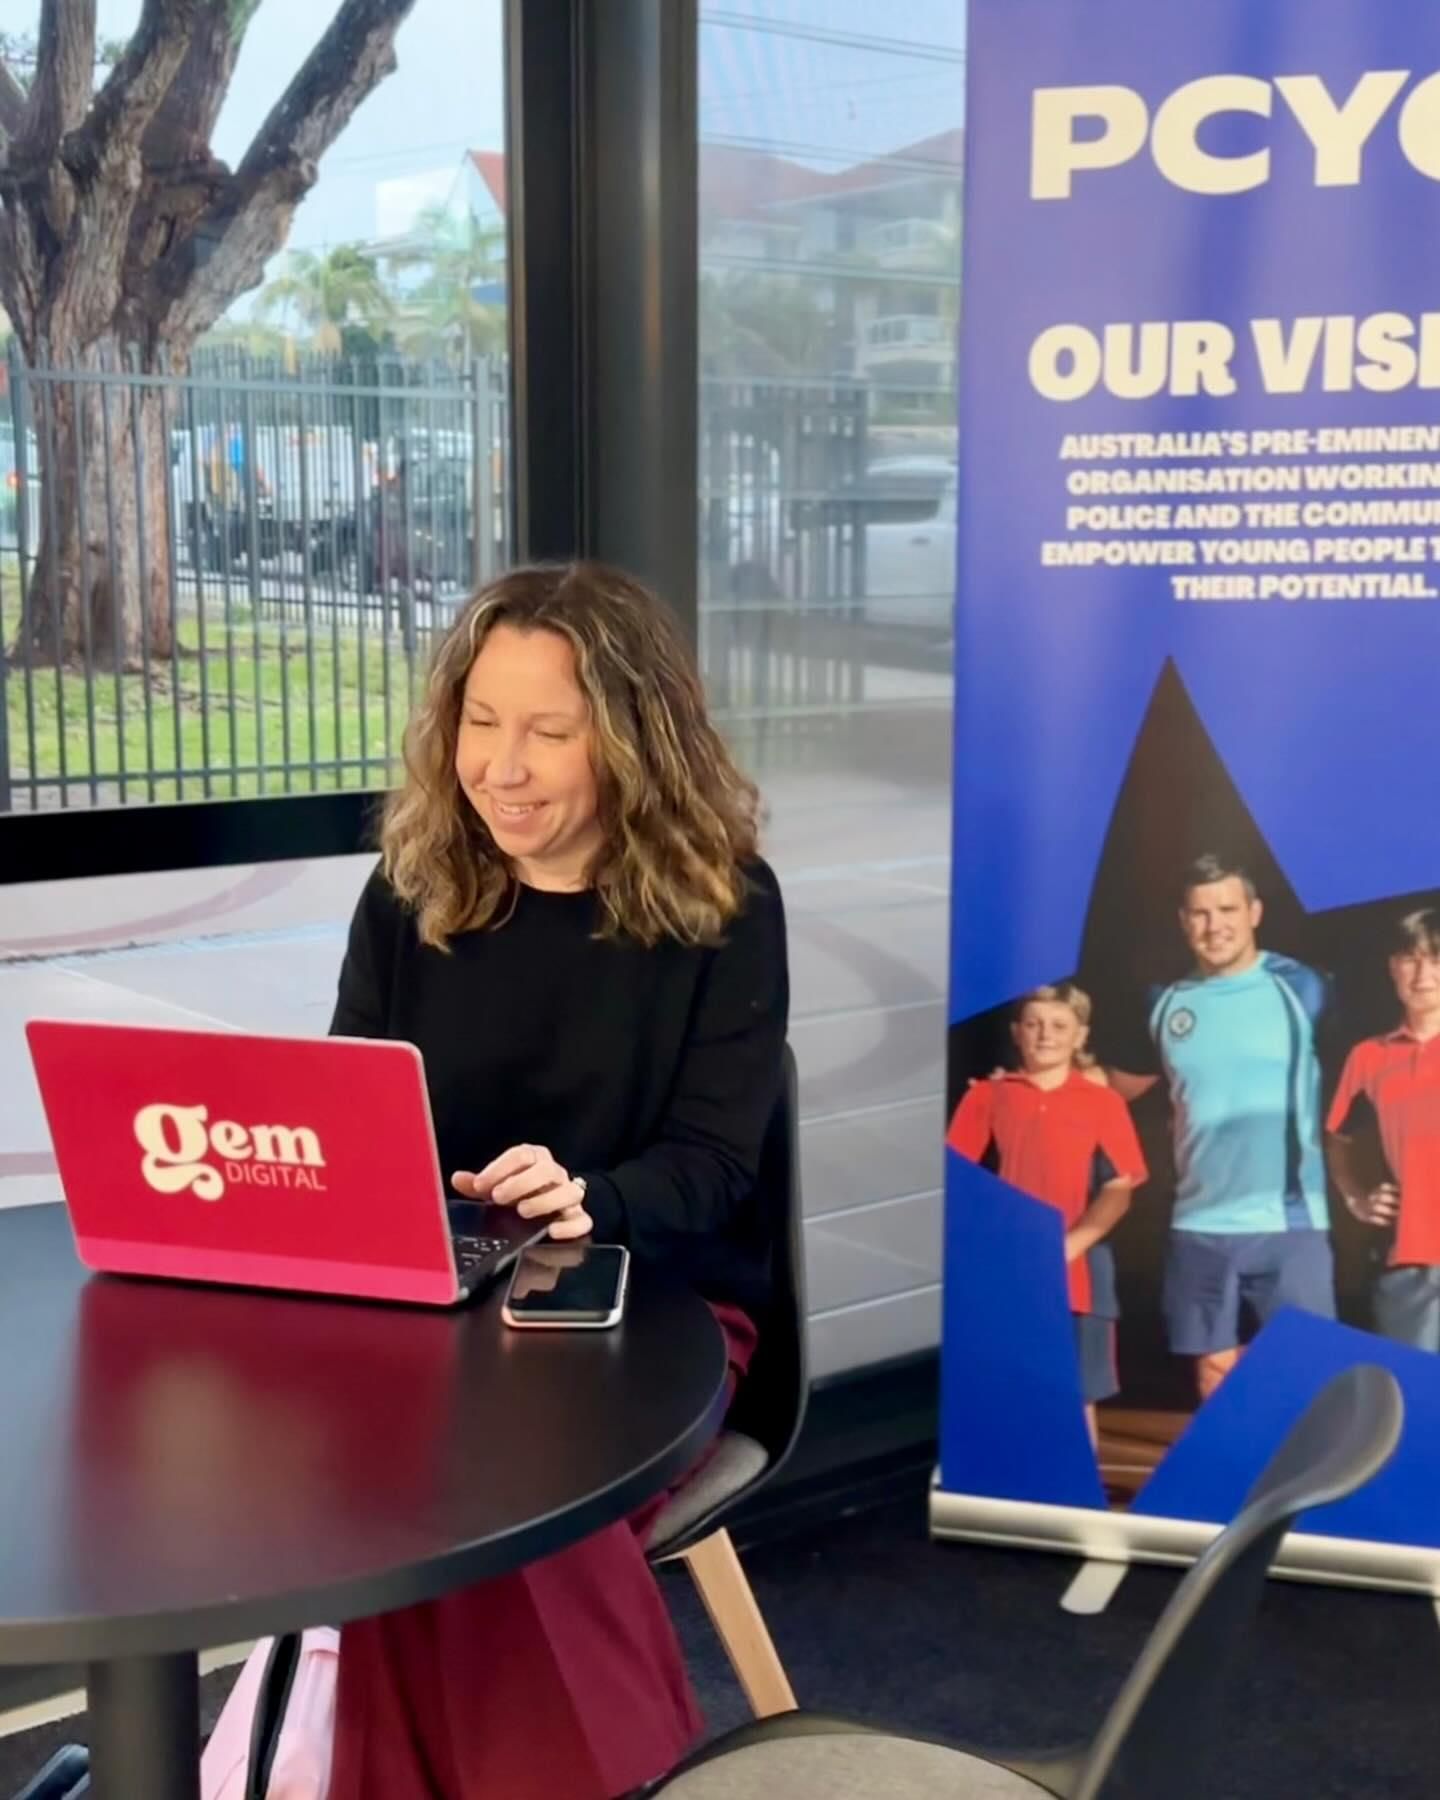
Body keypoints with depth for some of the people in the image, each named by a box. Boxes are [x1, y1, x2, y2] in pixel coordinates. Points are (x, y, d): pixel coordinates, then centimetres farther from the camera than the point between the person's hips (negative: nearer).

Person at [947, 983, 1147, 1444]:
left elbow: (1118, 1190, -3)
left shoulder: (1103, 1103, 2)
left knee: (1078, 1393, 8)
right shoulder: (988, 1096, 4)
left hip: (1077, 1271, 0)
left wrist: (1070, 1246, -15)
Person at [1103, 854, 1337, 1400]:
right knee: (1214, 1369, 12)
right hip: (1199, 1225, 4)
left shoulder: (1300, 987, -4)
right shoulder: (1166, 1003, 7)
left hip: (1290, 1222, -4)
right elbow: (1121, 1086, 20)